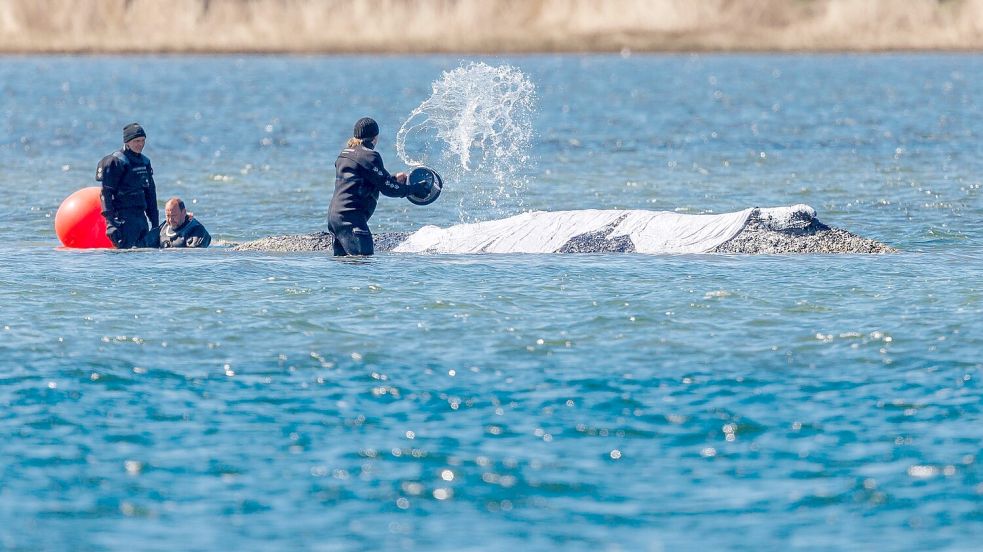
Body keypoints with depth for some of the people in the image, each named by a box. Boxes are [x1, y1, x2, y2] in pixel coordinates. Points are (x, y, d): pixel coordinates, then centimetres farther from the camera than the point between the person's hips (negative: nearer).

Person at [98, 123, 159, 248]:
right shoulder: (116, 161, -8)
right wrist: (110, 222, -21)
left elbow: (150, 193, 23)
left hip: (141, 215, 8)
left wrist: (155, 223, 20)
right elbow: (106, 192, -12)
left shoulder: (144, 161, 16)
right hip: (124, 218, -8)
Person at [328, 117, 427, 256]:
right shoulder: (369, 156, -9)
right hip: (350, 218, -10)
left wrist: (394, 178, 28)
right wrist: (415, 189, 4)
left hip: (334, 214, 10)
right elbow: (387, 188, -7)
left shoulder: (345, 153, 19)